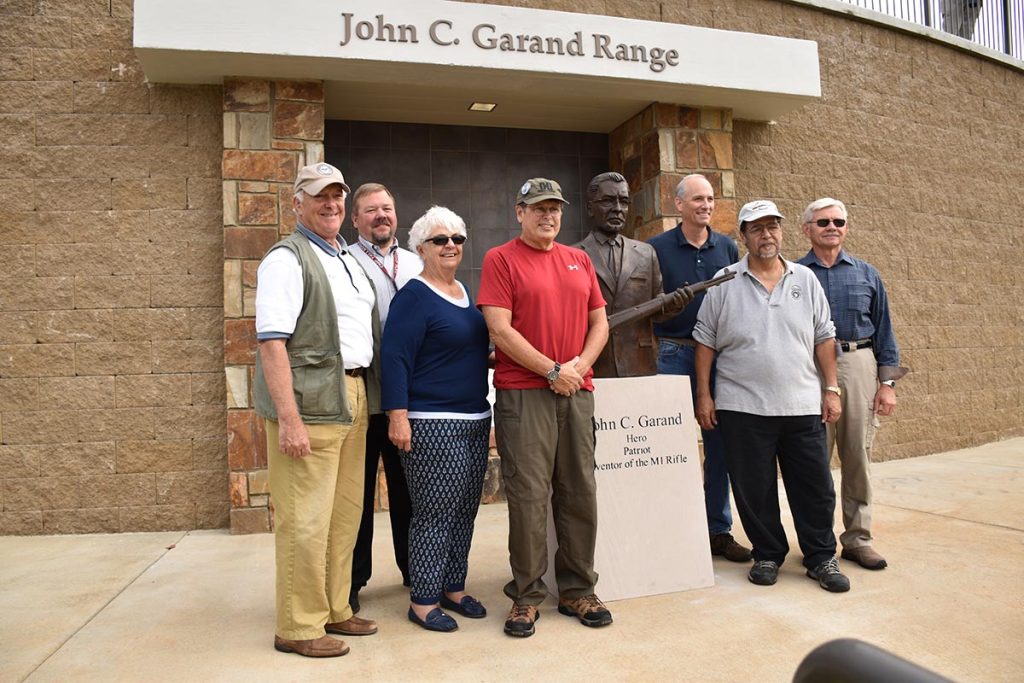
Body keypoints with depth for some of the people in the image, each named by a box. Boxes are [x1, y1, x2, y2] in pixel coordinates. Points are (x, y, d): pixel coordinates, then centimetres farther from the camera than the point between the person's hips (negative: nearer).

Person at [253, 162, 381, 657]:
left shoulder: (348, 259, 19)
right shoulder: (287, 258, -7)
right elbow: (271, 342, -15)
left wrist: (366, 395, 15)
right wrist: (289, 418, -21)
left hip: (354, 398, 8)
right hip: (310, 402, -8)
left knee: (345, 514, 14)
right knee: (305, 520, -2)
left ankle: (334, 610, 28)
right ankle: (299, 627, 13)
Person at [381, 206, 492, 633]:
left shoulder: (463, 292, 15)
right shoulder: (413, 297, -10)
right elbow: (395, 358, -16)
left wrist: (489, 355, 12)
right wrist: (398, 416, -21)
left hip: (474, 421, 8)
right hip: (432, 425, -8)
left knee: (464, 511, 14)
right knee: (434, 513, -2)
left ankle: (453, 588, 28)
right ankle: (423, 601, 13)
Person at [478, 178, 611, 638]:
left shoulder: (579, 260, 16)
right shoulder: (500, 259, 0)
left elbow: (599, 322, 14)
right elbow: (500, 329, -10)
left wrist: (580, 365, -4)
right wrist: (552, 371, -11)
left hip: (576, 392, 5)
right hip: (522, 393, -5)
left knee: (580, 493, 9)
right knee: (529, 494, -2)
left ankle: (578, 590, 23)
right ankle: (527, 594, 13)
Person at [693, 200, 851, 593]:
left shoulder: (805, 280, 9)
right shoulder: (724, 284, 1)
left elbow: (824, 338, 11)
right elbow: (705, 342, 2)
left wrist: (831, 389, 6)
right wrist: (704, 395, -2)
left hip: (802, 406, 2)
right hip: (743, 408, -2)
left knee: (815, 487, 7)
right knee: (754, 490, 7)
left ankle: (821, 558, 23)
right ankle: (767, 555, 24)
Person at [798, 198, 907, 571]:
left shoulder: (866, 274, 12)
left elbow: (883, 330, 11)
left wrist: (887, 383, 4)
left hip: (858, 365, 2)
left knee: (858, 455, 6)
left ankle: (857, 538, 17)